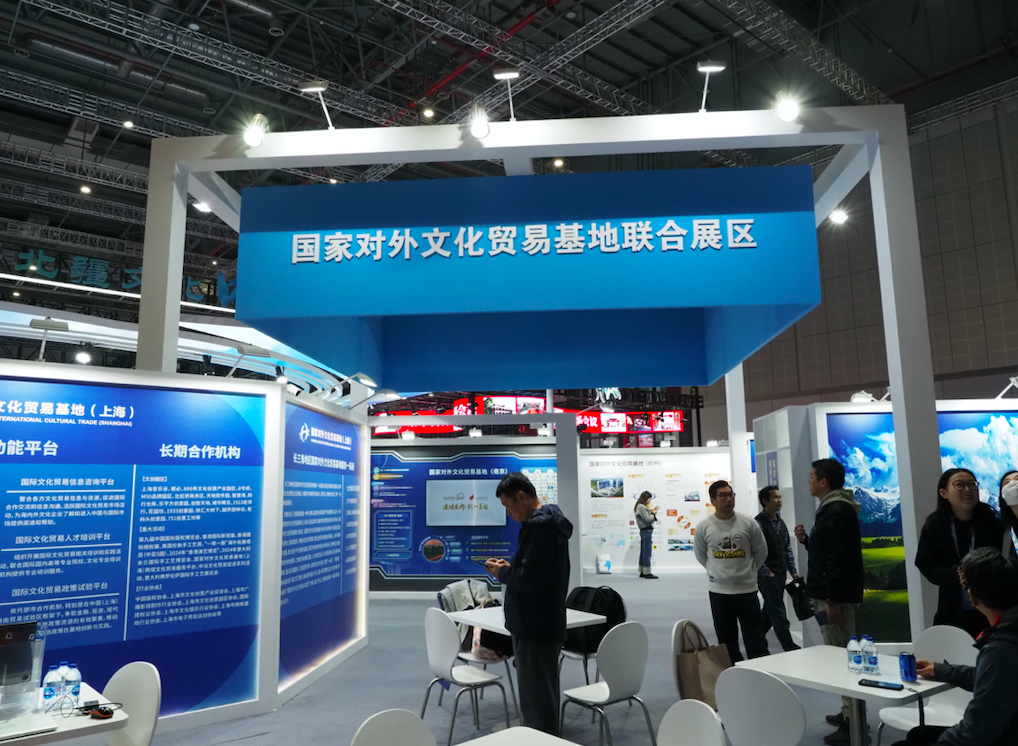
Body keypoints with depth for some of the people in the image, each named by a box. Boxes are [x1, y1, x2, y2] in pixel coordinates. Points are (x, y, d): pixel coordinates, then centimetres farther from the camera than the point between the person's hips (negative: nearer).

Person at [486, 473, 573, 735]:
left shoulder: (539, 526, -21)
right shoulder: (549, 521, 12)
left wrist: (502, 573, -9)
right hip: (542, 624, 11)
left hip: (535, 626, -11)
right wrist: (510, 567, 5)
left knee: (536, 699, -1)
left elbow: (529, 579, -26)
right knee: (543, 695, 21)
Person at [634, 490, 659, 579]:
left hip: (644, 531, 10)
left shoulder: (641, 507, 14)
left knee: (643, 552, 13)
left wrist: (651, 511, 4)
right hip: (647, 531, -10)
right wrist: (654, 514, -4)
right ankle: (647, 573, -7)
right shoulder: (641, 507, -16)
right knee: (647, 552, -8)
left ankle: (643, 572, 18)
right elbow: (647, 519, -18)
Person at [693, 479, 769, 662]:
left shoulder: (748, 523, -7)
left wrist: (748, 570, 11)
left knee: (755, 639, 6)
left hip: (746, 589, -1)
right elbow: (700, 554, 9)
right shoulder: (704, 526, -7)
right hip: (718, 591, 1)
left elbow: (761, 551, 7)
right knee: (727, 641, 12)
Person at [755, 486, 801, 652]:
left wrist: (793, 571, 11)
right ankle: (790, 648, -1)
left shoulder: (780, 522, 12)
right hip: (767, 577, -8)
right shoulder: (758, 523, -13)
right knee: (778, 613, -4)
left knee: (769, 612, 15)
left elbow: (788, 549, 16)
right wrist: (767, 574, -16)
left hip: (781, 575, 8)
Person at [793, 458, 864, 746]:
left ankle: (852, 722, -3)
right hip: (833, 594, 11)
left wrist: (831, 599, -24)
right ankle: (849, 712, 26)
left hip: (835, 597, -11)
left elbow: (838, 558, -24)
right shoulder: (832, 509, 16)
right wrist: (806, 540, 6)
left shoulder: (837, 512, -17)